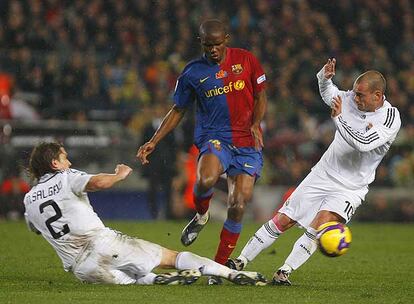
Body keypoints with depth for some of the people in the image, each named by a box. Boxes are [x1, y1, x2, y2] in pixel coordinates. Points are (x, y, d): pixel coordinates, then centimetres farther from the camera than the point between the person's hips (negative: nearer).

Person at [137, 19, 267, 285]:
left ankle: (220, 265, 5)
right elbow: (178, 111, 14)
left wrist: (255, 124, -6)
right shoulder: (193, 73, 4)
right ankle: (201, 216, 1)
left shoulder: (246, 60, 4)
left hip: (248, 143, 1)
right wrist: (154, 142, 6)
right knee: (206, 180, -34)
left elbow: (261, 96, 12)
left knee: (238, 207, -10)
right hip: (215, 138, -1)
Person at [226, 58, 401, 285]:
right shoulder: (351, 98, -2)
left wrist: (338, 118, -29)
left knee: (320, 225, -27)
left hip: (350, 188, -5)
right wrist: (324, 77, 1)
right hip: (322, 175, 5)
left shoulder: (390, 118, -18)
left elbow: (363, 143, -32)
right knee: (282, 221, 2)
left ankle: (284, 272, -18)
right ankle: (240, 262, 13)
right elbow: (328, 94, 21)